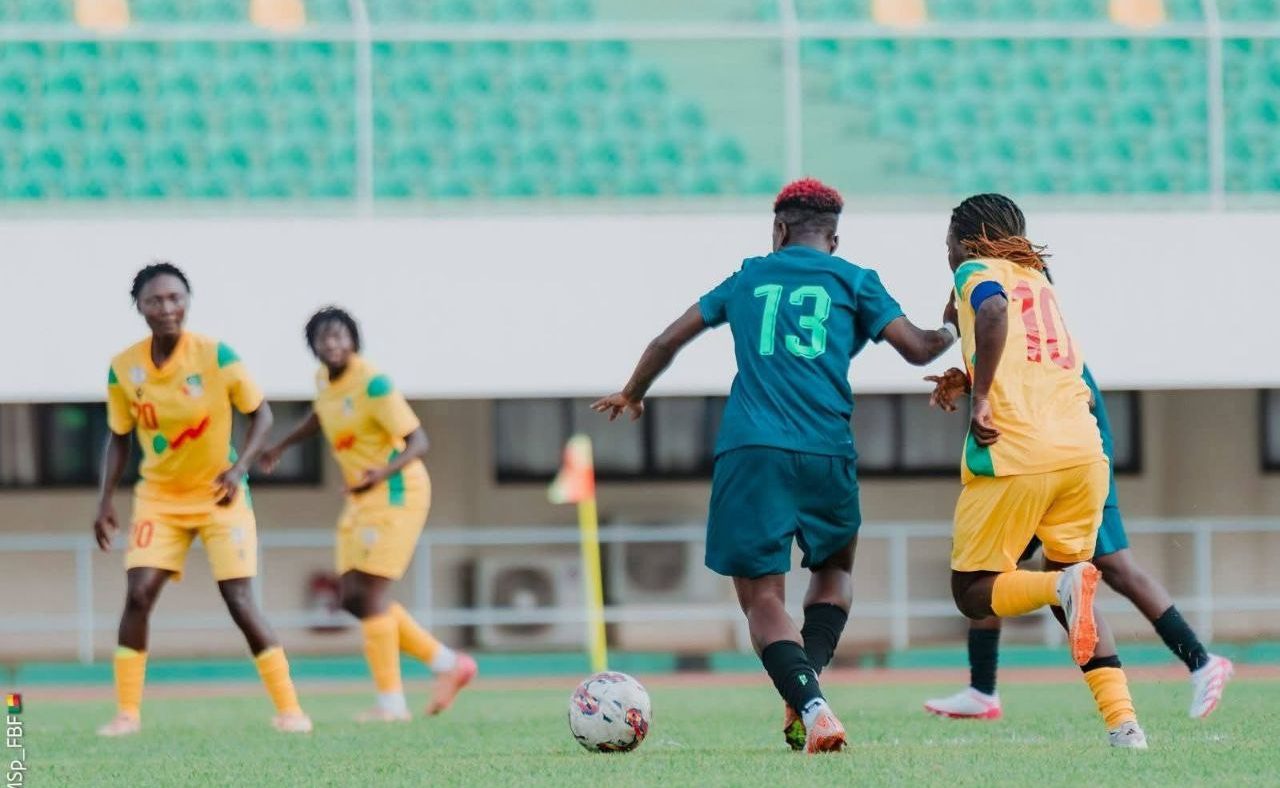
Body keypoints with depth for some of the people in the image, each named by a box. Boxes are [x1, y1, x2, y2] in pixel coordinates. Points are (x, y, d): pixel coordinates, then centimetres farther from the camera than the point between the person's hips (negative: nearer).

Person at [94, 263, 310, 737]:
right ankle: (126, 713, -2)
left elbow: (261, 413, -6)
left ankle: (289, 709, 1)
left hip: (218, 496, -3)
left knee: (239, 602, -9)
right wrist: (106, 500, -1)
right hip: (160, 497, 3)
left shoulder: (216, 357, -17)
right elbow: (120, 437, 6)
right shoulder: (124, 369, -8)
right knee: (138, 595, -11)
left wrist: (239, 468, -20)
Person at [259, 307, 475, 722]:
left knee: (371, 593, -11)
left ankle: (391, 702, -5)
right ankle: (448, 663, 14)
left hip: (394, 492, -9)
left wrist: (384, 472, -39)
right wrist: (280, 447, 26)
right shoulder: (324, 379, 5)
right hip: (362, 498, 9)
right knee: (353, 598, 6)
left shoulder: (373, 384, -20)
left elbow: (417, 441, -23)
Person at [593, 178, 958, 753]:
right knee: (833, 569, 25)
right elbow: (916, 348, 5)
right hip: (825, 453, 0)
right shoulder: (852, 280, 13)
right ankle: (808, 682, 1)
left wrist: (631, 395, 43)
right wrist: (950, 332, 28)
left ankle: (810, 705, -23)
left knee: (760, 597, 1)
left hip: (749, 452, 0)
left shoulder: (749, 278, 20)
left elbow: (668, 341, 24)